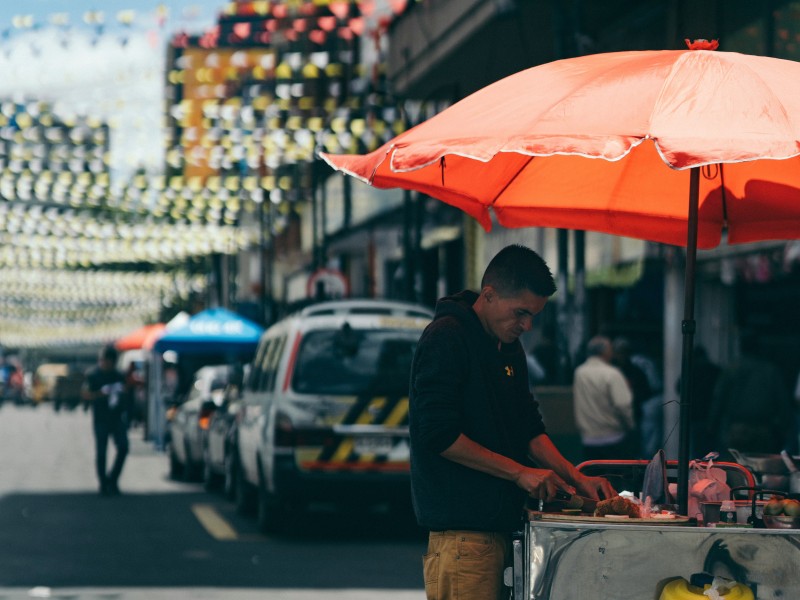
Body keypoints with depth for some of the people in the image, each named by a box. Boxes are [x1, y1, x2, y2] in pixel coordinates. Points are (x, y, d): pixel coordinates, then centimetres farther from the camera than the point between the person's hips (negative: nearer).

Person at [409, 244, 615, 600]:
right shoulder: (445, 338, -11)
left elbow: (529, 428, 22)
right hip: (460, 528, -9)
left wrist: (575, 478, 7)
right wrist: (520, 472, -16)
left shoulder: (510, 349, 17)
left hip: (501, 526, 9)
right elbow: (439, 435, -18)